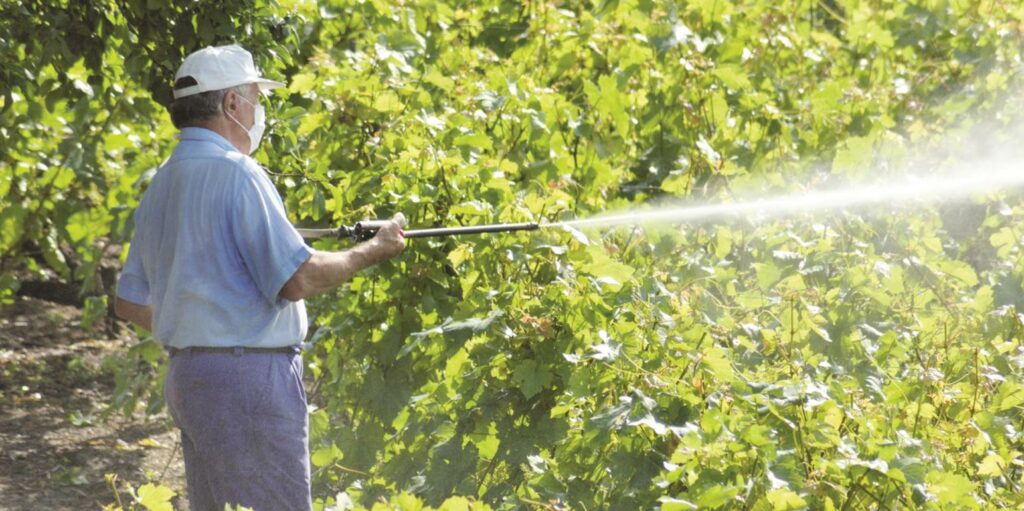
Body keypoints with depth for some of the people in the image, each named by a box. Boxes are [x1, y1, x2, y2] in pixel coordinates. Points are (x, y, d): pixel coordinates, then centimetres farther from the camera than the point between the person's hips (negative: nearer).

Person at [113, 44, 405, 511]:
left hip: (187, 376, 9)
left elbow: (131, 303, 19)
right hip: (249, 378, -9)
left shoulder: (162, 183, 14)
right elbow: (298, 279, -20)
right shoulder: (236, 174, -14)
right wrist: (372, 252, -6)